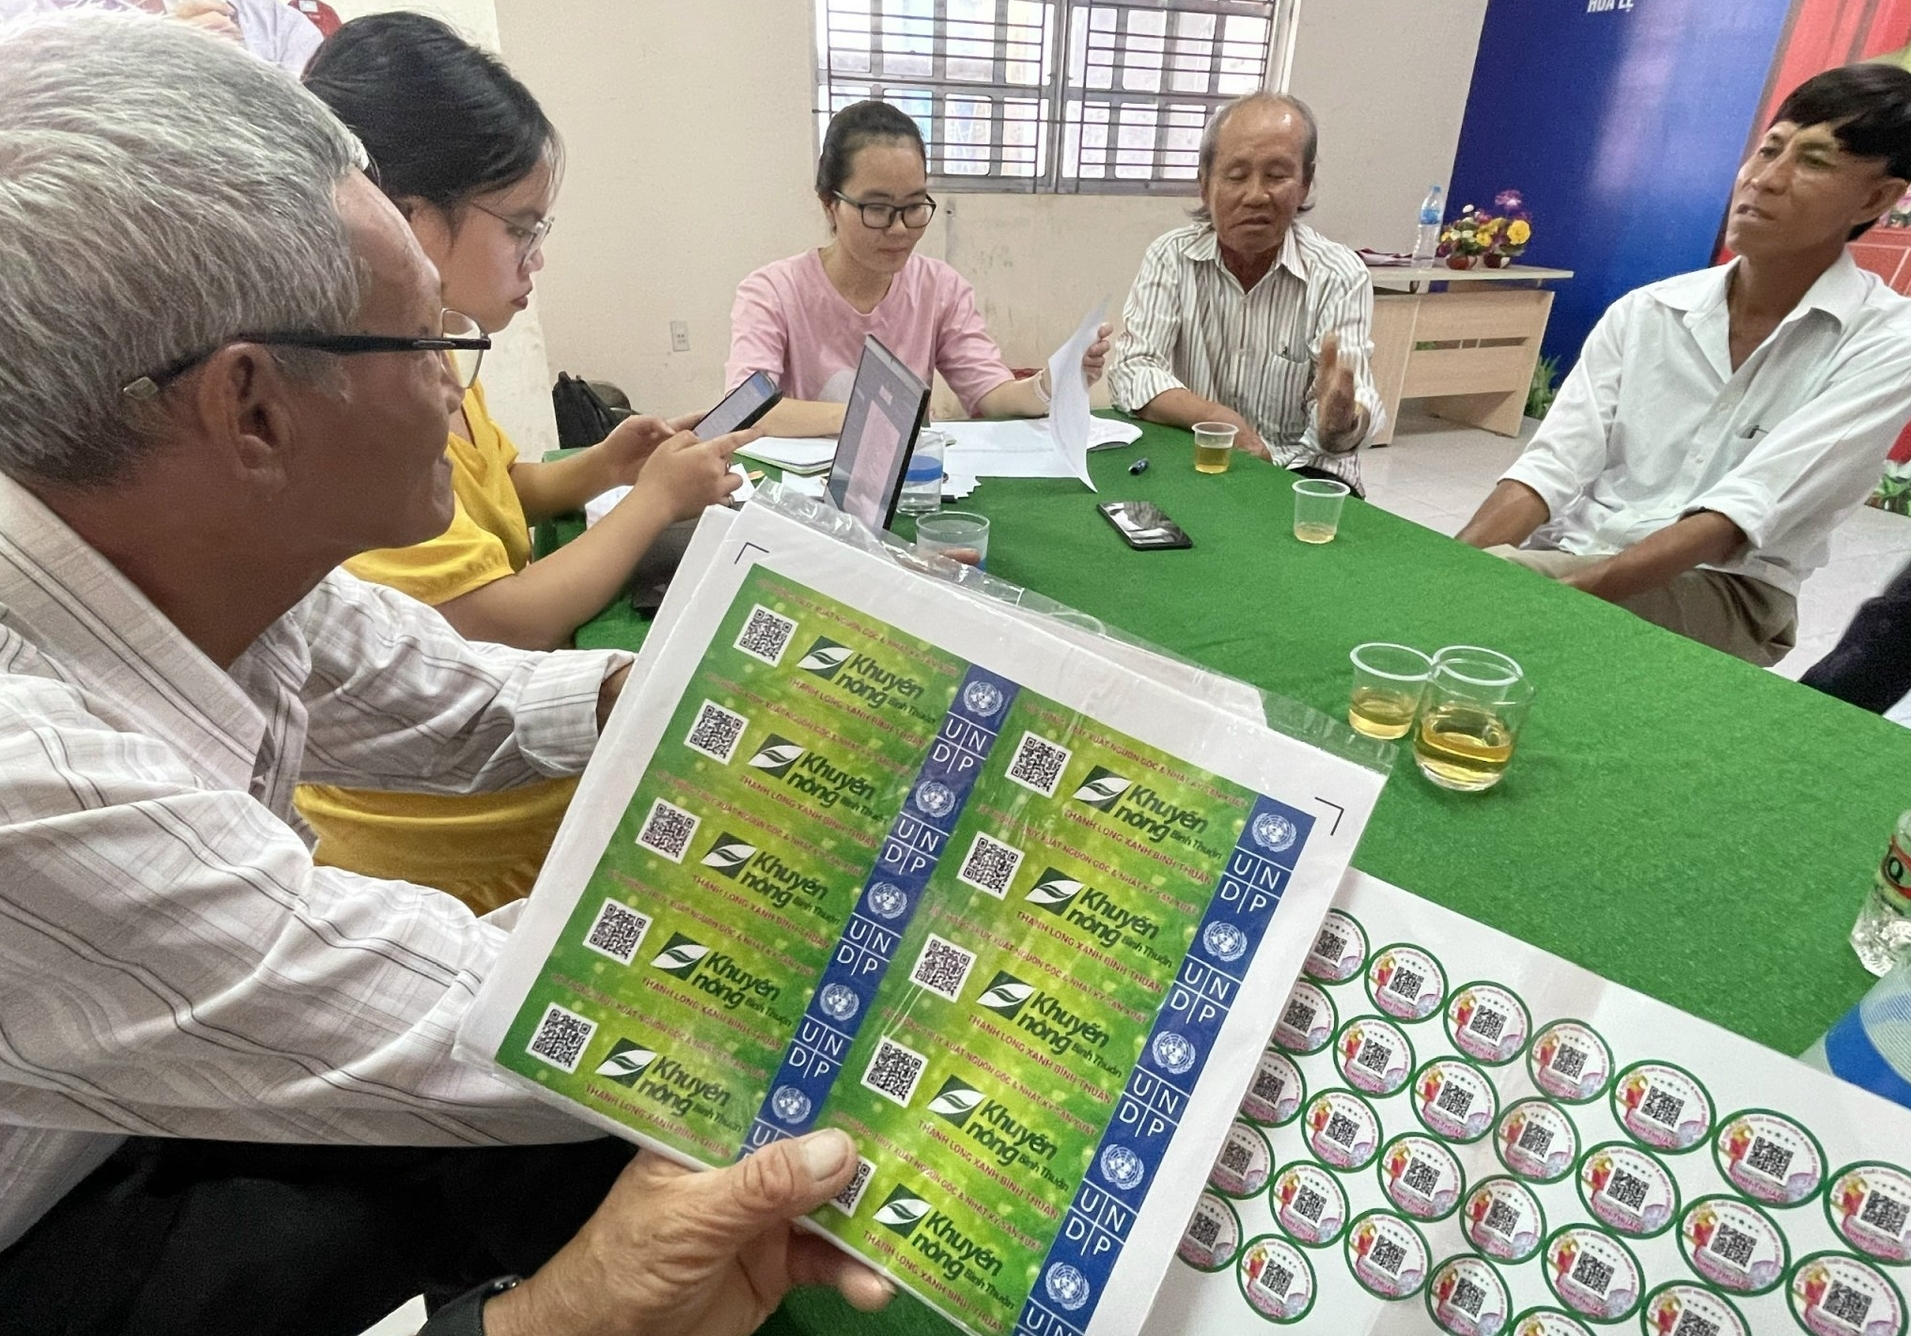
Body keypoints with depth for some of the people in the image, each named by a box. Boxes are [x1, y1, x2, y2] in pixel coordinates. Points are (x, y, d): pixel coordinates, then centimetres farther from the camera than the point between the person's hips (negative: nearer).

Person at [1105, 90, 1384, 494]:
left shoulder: (1341, 276, -6)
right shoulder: (1171, 257, -1)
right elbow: (1132, 370, -10)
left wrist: (1339, 422, -39)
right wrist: (1218, 419, -26)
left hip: (1301, 472, 0)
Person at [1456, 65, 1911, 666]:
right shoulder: (1643, 313, 6)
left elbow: (1742, 515, -18)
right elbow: (1551, 468, -4)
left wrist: (1563, 595, -31)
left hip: (1725, 595, -4)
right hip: (1569, 563, 4)